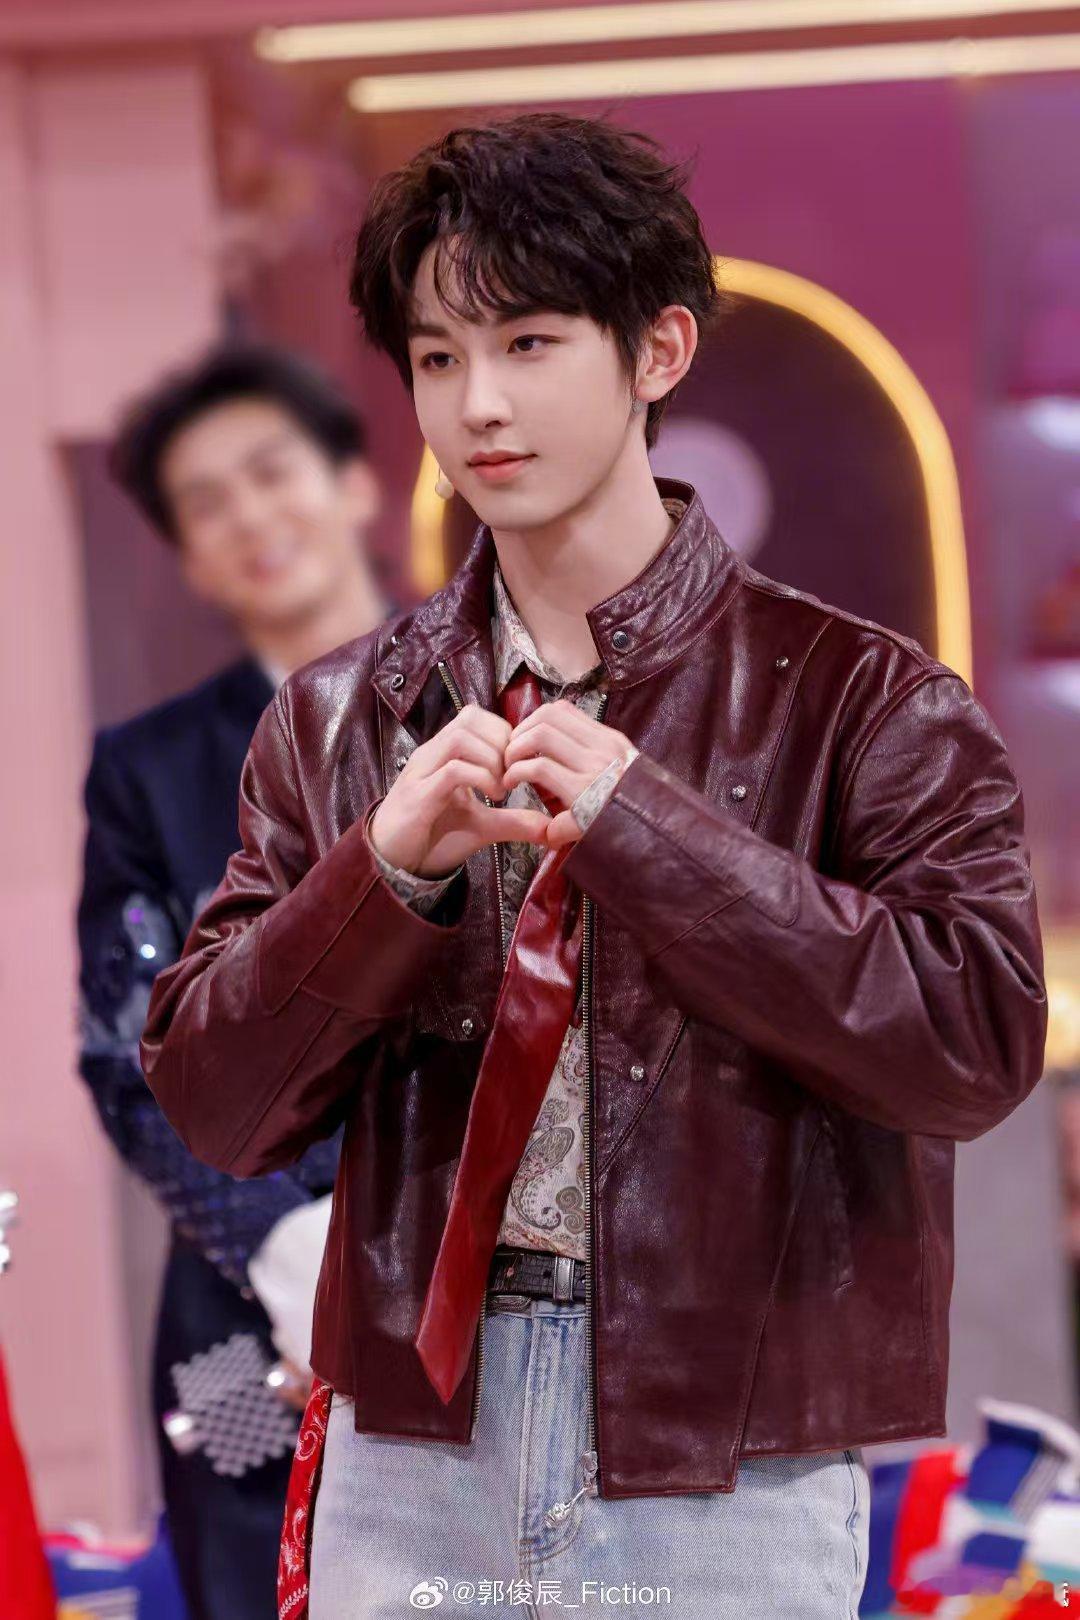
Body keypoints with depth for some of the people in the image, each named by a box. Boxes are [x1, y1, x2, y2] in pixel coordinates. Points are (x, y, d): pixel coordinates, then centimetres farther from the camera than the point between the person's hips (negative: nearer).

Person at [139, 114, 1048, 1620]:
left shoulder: (858, 700, -3)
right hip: (409, 1459, 3)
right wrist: (386, 871, -13)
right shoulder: (344, 719, 7)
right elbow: (212, 1100, 3)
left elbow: (979, 1040, -14)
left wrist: (645, 828, -17)